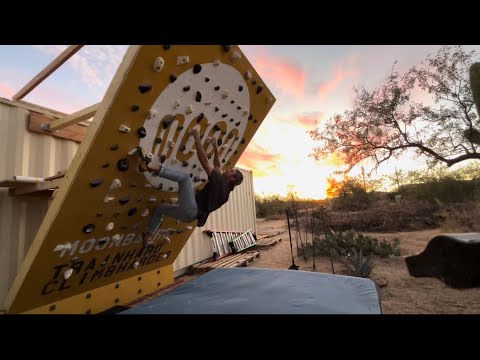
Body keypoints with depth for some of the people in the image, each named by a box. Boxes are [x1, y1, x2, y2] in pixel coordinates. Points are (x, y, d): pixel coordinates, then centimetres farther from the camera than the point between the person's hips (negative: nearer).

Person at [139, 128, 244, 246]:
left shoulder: (221, 181, -8)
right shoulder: (223, 186, 16)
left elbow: (204, 161, -14)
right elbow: (217, 165, 27)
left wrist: (197, 138, -10)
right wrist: (215, 146, 24)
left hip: (190, 211, -9)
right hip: (189, 213, 9)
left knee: (184, 176, -17)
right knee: (160, 208, 26)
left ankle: (150, 166, -25)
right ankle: (147, 238, 27)